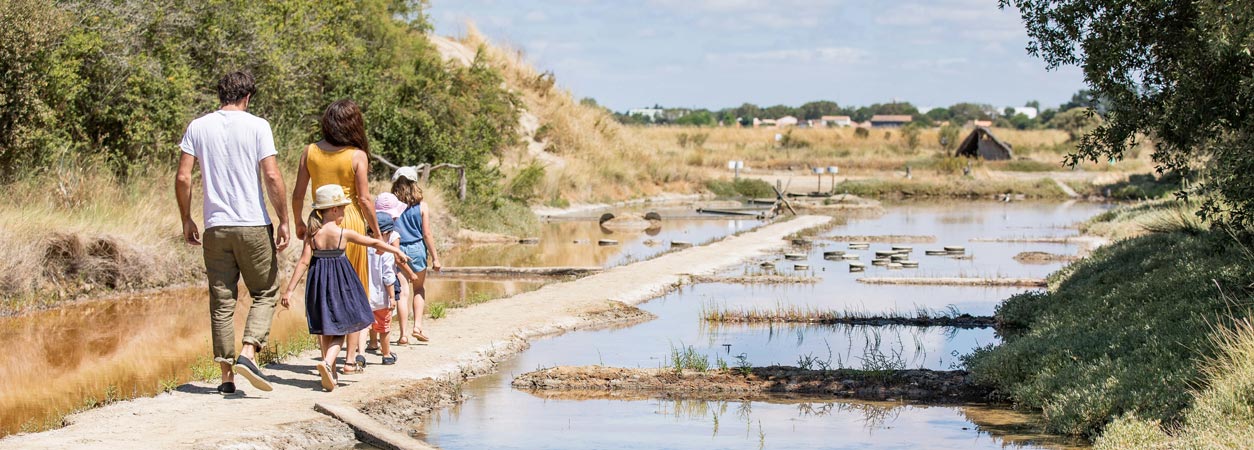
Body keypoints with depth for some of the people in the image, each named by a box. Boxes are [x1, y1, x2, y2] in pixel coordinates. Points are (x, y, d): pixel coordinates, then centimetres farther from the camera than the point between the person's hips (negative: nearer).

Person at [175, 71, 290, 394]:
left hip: (216, 227, 3)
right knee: (266, 293, 11)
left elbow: (182, 178, 1)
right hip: (254, 225, -3)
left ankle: (227, 376, 7)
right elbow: (272, 177, -9)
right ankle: (247, 353, -10)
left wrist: (186, 221, 12)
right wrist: (283, 221, -3)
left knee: (222, 301, 7)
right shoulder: (257, 126, -3)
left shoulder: (198, 127, 5)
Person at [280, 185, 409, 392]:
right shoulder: (344, 233, -9)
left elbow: (304, 262, -10)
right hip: (340, 283, -3)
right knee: (340, 328, 2)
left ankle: (331, 373, 20)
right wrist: (396, 251, 16)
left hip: (318, 281, 3)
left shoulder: (312, 233, -5)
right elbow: (374, 243, 2)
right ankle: (328, 362, -24)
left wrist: (289, 290, -7)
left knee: (324, 328, 15)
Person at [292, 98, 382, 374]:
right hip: (351, 221, -3)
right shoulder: (357, 155, -8)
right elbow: (364, 199, -8)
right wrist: (376, 232, 3)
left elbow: (298, 194, 4)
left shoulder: (310, 152, 2)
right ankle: (351, 357, 11)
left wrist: (298, 224, 19)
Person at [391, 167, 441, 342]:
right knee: (419, 288, 17)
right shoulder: (421, 206, -3)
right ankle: (418, 326, 3)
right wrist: (435, 257, 2)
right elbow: (427, 234, -4)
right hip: (417, 249, 0)